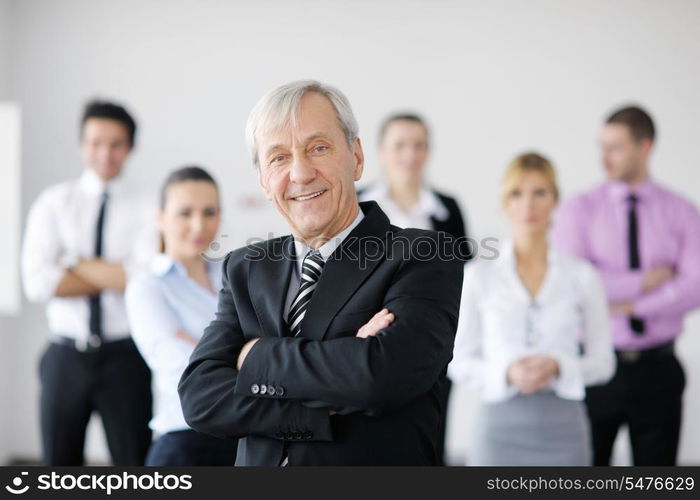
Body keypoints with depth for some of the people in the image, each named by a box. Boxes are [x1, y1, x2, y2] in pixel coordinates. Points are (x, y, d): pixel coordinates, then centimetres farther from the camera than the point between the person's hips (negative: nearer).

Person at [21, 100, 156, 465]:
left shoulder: (146, 209, -1)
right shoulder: (53, 203, 3)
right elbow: (38, 283, -9)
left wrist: (77, 266, -11)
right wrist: (115, 277, -11)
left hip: (124, 356, -1)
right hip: (66, 356, 2)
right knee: (59, 465, 11)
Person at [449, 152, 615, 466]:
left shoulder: (582, 275, 4)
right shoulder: (478, 275, 2)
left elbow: (602, 362, 7)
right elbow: (459, 362, 4)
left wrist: (558, 367, -12)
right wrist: (506, 373, -13)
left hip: (563, 426, 1)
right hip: (501, 420, -1)